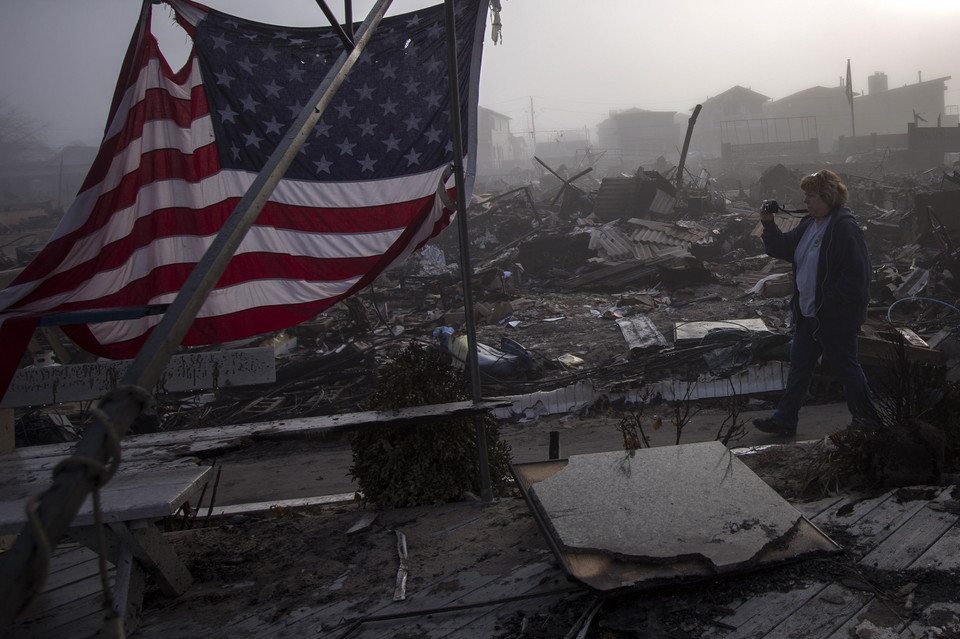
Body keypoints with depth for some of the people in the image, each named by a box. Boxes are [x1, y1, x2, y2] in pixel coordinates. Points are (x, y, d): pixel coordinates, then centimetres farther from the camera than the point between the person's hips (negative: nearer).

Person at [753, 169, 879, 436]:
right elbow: (782, 249, 16)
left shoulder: (845, 228, -18)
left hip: (836, 318, -9)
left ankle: (867, 419, 24)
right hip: (808, 314, 9)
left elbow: (857, 275, -22)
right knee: (799, 366, 11)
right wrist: (769, 225, 0)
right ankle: (784, 419, 18)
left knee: (845, 368, 5)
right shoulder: (808, 224, 10)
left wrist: (828, 304, -23)